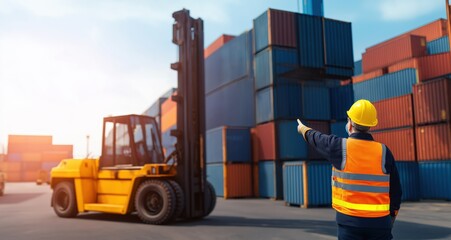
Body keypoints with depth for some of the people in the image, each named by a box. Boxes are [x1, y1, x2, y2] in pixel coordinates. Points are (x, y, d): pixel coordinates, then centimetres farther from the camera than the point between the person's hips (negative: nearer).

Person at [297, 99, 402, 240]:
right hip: (379, 223, 2)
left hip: (349, 221, -1)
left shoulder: (340, 147, -7)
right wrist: (390, 220, 16)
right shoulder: (383, 152, -2)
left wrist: (303, 129, 36)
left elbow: (315, 138, 14)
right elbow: (396, 192, 2)